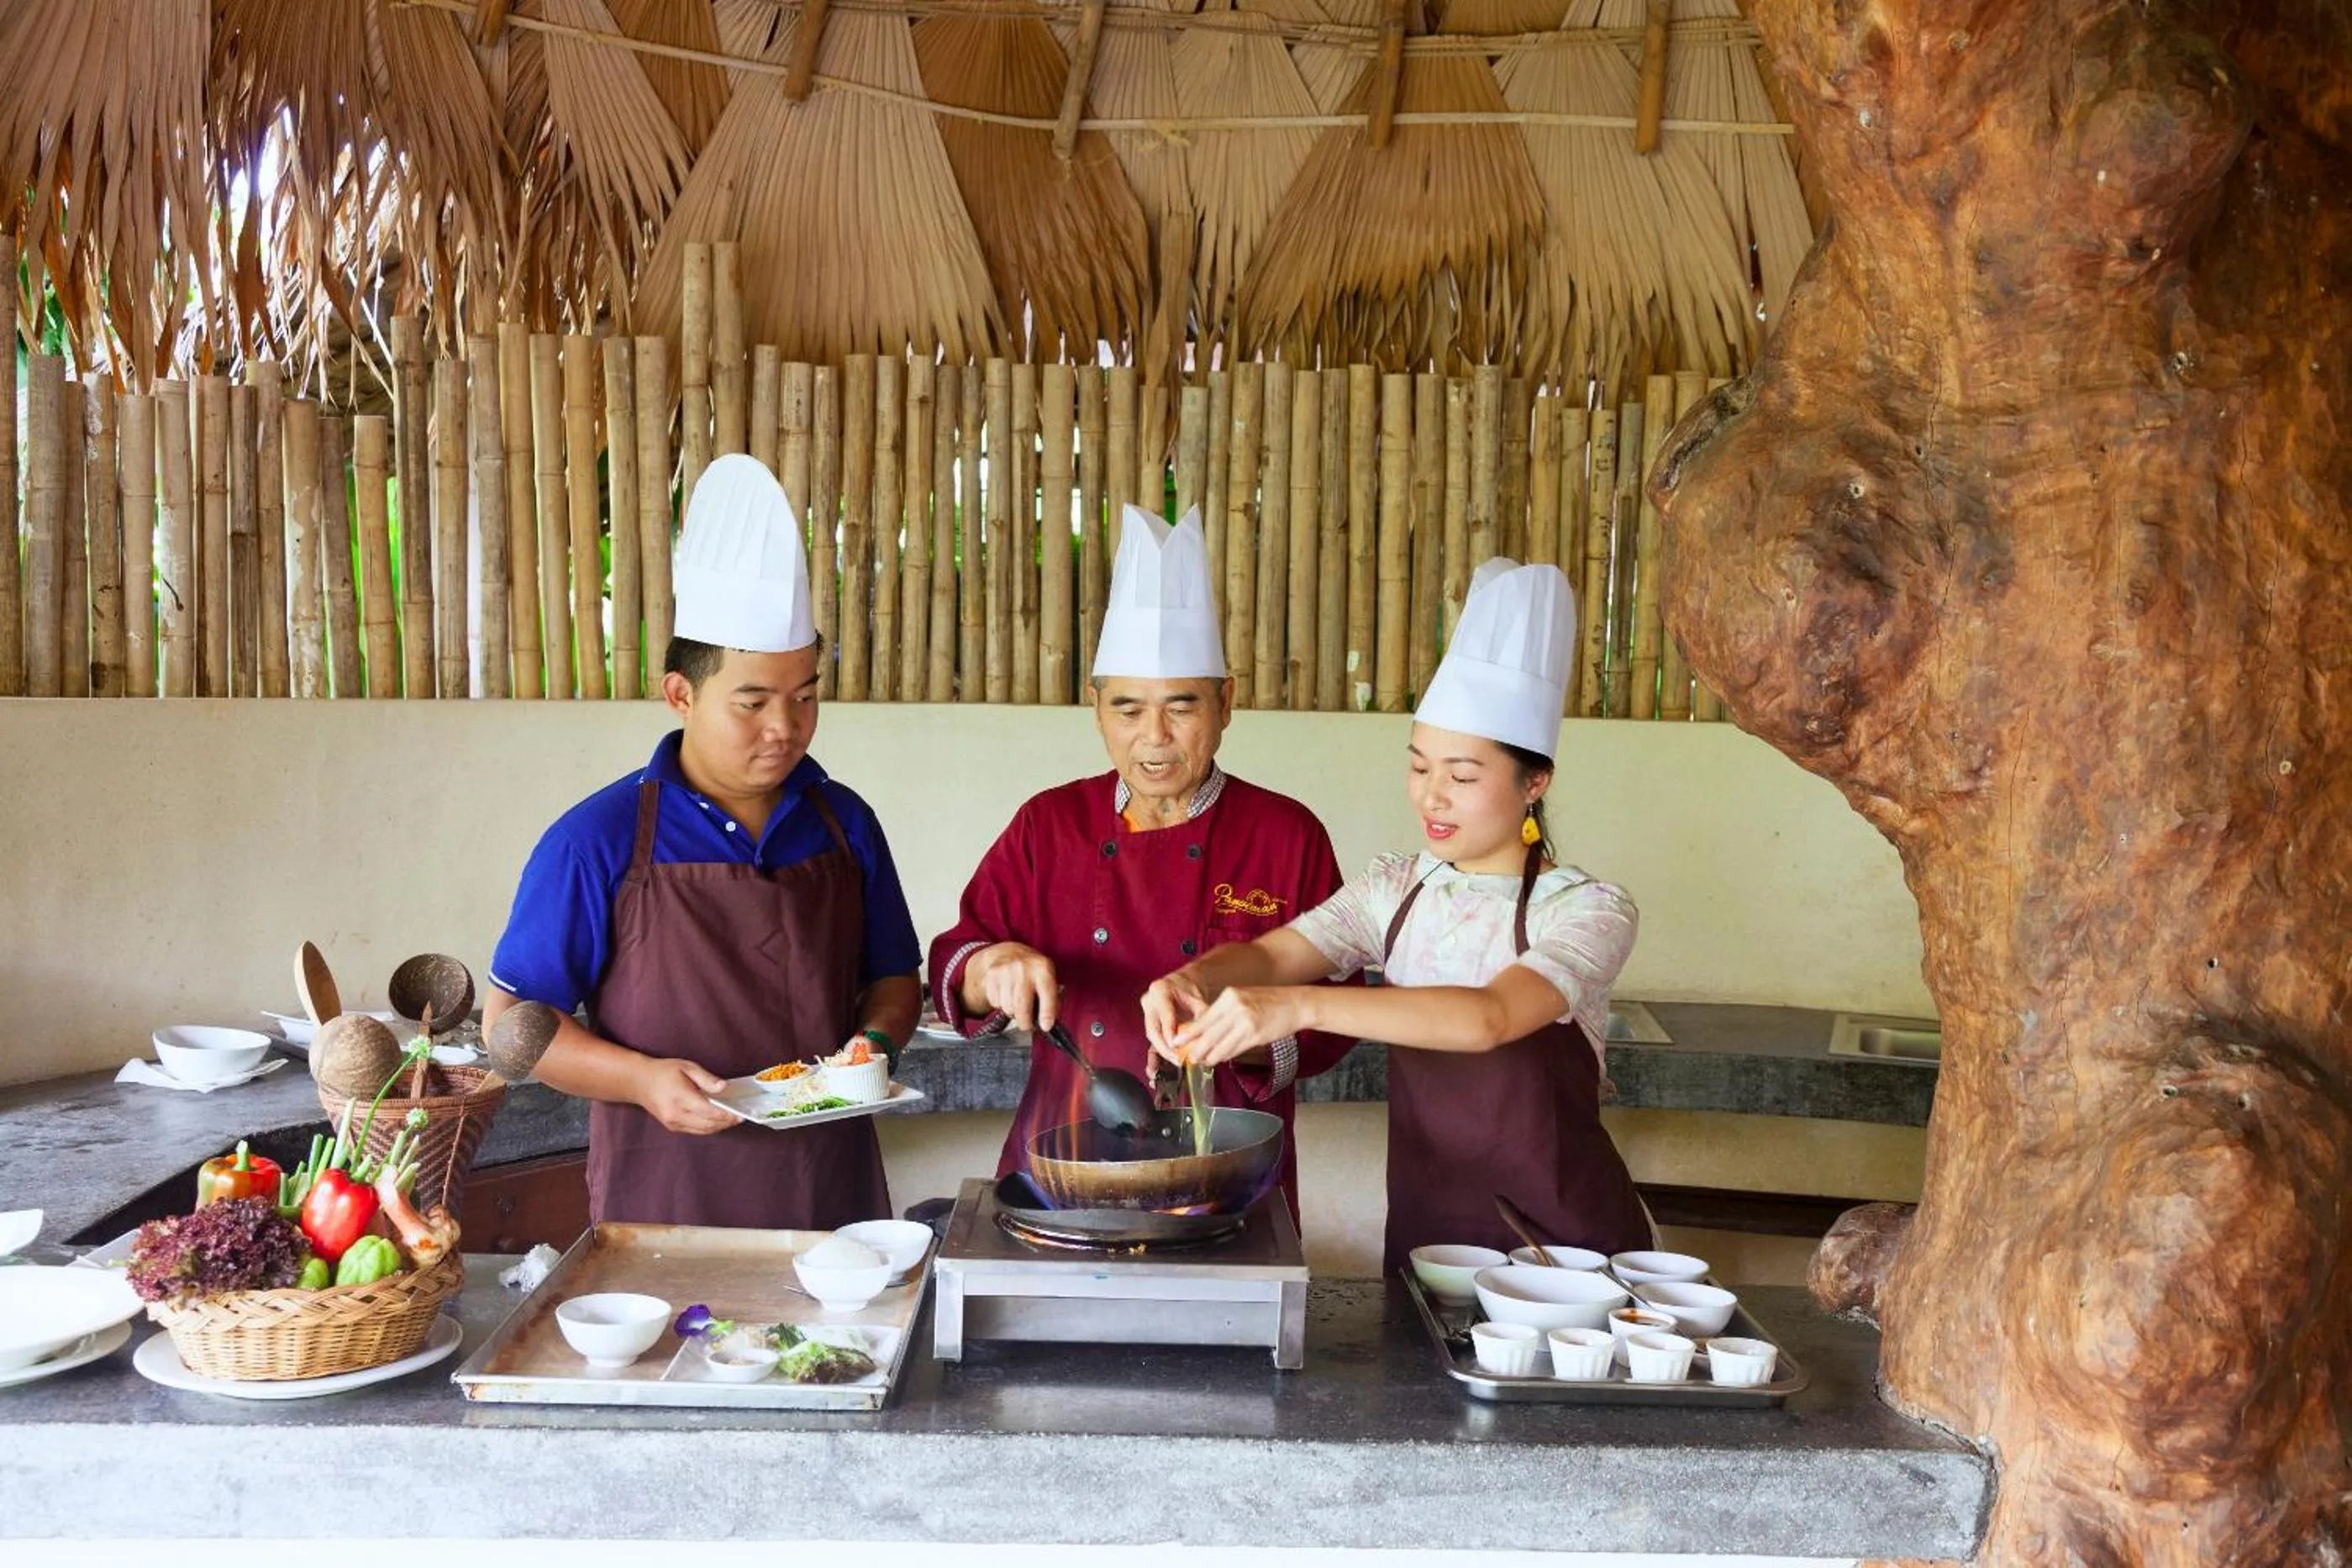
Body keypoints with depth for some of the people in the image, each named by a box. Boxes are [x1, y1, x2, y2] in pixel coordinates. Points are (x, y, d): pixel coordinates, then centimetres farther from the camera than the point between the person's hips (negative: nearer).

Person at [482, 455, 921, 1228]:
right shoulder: (598, 842, -8)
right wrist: (642, 1080, -17)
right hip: (664, 1202, -3)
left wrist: (874, 1042, -7)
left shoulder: (844, 825, 3)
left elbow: (893, 980, 14)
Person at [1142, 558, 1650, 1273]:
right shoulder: (1395, 890, 4)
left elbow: (1490, 1017, -28)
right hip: (1423, 1231, 3)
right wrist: (1194, 979, -31)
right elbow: (1271, 953, -9)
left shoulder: (1589, 911, -11)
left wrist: (1299, 1006, -38)